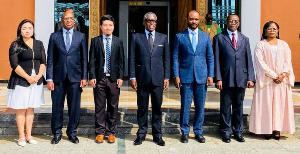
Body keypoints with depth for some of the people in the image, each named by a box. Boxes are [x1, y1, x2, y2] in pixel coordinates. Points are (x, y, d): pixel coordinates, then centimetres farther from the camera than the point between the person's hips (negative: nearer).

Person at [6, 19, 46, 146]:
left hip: (36, 81, 4)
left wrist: (38, 75, -10)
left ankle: (28, 135, 17)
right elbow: (14, 64, -12)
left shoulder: (39, 44, 8)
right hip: (21, 81, -4)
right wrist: (28, 77, -17)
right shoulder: (15, 45, -5)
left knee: (30, 109, 10)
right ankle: (21, 136, 10)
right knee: (21, 109, 2)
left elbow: (43, 62, 6)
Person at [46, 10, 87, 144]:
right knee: (57, 107, 4)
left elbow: (84, 59, 6)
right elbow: (50, 59, 4)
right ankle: (57, 133, 18)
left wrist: (84, 77, 0)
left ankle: (72, 133, 19)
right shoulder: (54, 36, 6)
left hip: (75, 77, 0)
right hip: (58, 77, 0)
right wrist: (49, 79, -3)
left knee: (74, 107, 5)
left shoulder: (81, 36, 7)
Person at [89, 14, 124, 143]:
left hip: (114, 78, 1)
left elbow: (121, 61, 5)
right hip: (99, 78, -1)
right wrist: (92, 76, -5)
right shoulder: (95, 41, 5)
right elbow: (92, 60, 2)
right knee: (99, 107, 4)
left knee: (113, 107, 5)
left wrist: (120, 77, -2)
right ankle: (100, 132, 13)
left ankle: (111, 132, 14)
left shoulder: (118, 41, 7)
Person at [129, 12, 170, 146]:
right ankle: (141, 134, 17)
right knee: (142, 108, 6)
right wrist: (132, 77, -3)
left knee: (157, 108, 6)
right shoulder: (136, 37, 6)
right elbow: (132, 58, 3)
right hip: (142, 78, -1)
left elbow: (166, 59, 8)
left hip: (158, 78, 1)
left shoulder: (163, 38, 9)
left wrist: (167, 77, 2)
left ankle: (157, 135, 15)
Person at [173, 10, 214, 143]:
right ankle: (185, 132, 14)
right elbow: (175, 58, 2)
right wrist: (176, 76, -5)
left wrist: (210, 75, 2)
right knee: (185, 106, 1)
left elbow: (210, 57, 10)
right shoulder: (180, 36, 3)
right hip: (186, 77, -2)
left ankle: (198, 132, 19)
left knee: (200, 106, 7)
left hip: (201, 77, 2)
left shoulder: (205, 37, 9)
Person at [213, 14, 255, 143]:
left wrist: (250, 78, 0)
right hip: (226, 78, -2)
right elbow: (216, 60, -1)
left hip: (241, 79, 3)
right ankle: (226, 132, 15)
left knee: (238, 107, 10)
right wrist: (218, 78, -9)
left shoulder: (244, 39, 13)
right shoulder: (219, 38, 4)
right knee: (225, 107, 4)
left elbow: (249, 60, 9)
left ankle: (238, 132, 21)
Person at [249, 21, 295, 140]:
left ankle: (277, 129, 6)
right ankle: (267, 130, 1)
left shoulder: (284, 45, 13)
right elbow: (260, 62, -6)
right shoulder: (261, 45, 4)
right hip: (266, 79, -3)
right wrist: (273, 75, -14)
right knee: (266, 103, -4)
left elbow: (288, 61, 6)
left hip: (282, 80, 3)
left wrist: (283, 74, -11)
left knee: (280, 103, 1)